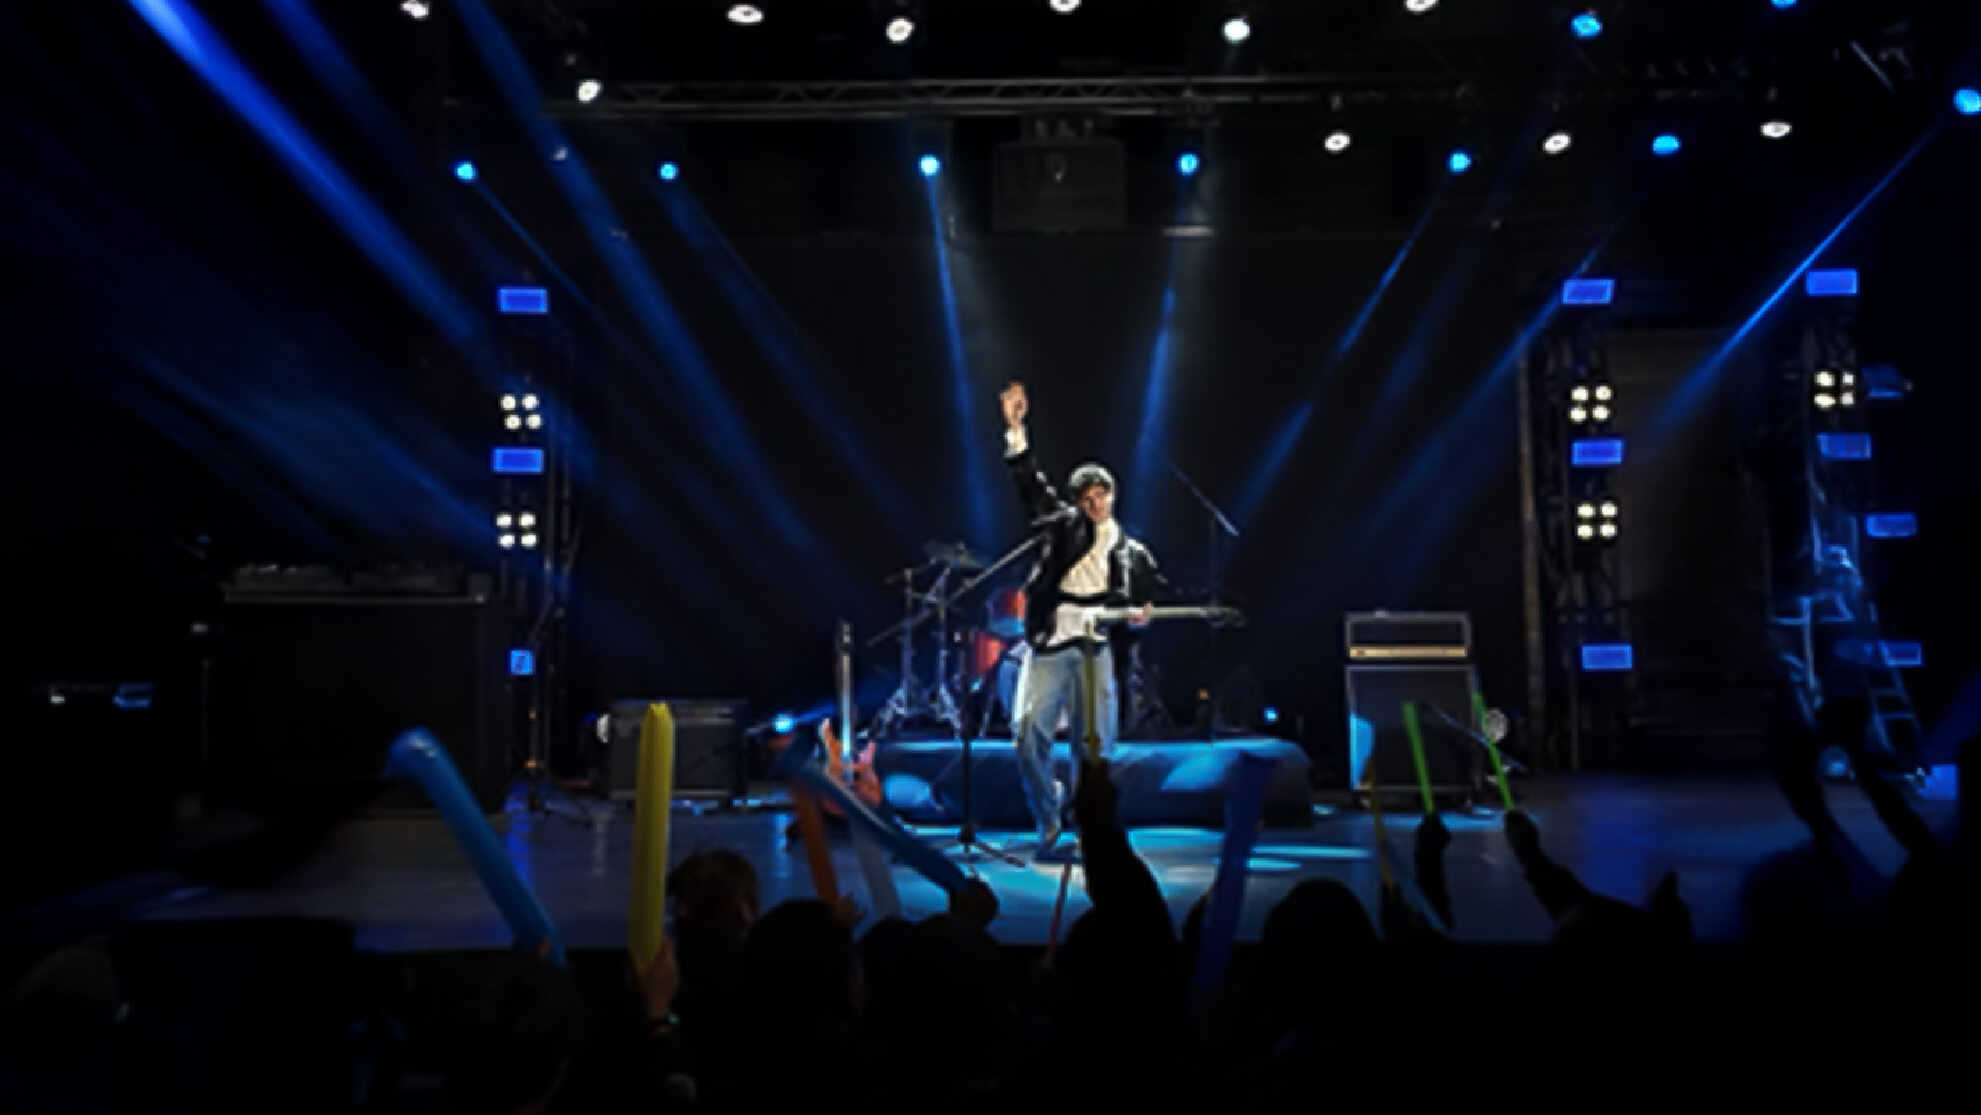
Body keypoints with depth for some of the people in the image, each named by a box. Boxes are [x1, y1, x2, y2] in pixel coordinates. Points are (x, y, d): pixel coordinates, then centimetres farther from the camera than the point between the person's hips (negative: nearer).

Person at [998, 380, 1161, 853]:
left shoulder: (1132, 552, 16)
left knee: (1094, 744, -1)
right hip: (1048, 645, -1)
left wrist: (1139, 613, 2)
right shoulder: (1063, 524, 11)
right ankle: (1047, 819, 9)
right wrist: (1016, 428, -6)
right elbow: (1032, 484, 3)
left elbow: (1148, 592, 26)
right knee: (1028, 733, -10)